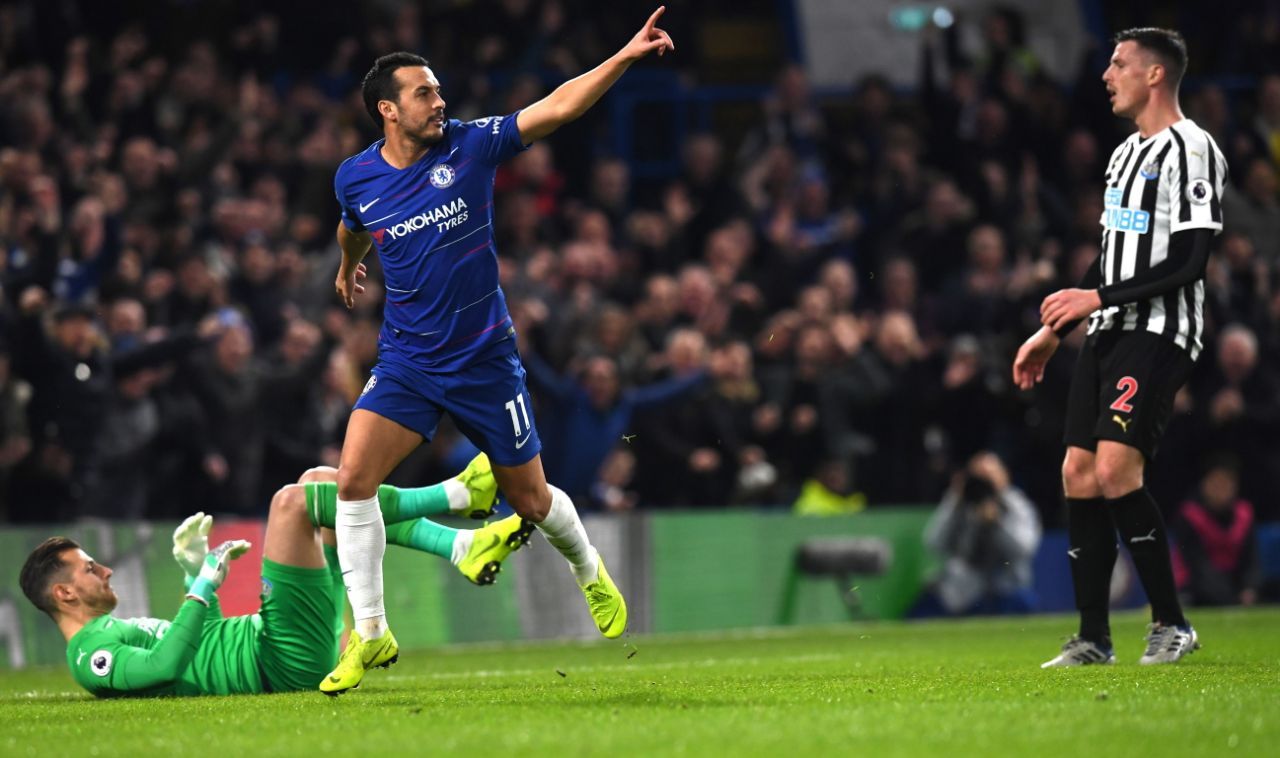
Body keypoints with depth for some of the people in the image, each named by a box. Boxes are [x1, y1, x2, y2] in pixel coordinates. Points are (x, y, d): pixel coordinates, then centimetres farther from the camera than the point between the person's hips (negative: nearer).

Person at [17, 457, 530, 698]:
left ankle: (463, 547, -3)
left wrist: (195, 573, 17)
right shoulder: (90, 656, -7)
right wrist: (203, 588, -18)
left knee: (321, 481, 11)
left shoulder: (113, 630, 24)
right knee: (293, 501, -19)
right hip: (288, 663, -10)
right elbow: (165, 665, -25)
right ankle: (458, 494, -15)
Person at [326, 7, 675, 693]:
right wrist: (348, 265, 41)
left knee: (529, 499, 9)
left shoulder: (470, 146, -10)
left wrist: (626, 55, -25)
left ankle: (591, 572, 42)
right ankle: (369, 635, -8)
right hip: (407, 363, 1)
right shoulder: (355, 179, -3)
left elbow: (558, 106, -16)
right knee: (354, 478, -18)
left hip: (484, 361, -1)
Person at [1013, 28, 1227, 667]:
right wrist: (1053, 332, 23)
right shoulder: (1126, 153, 19)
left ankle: (1171, 624, -8)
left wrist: (1099, 297, -17)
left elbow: (1189, 262, -16)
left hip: (1158, 333, -9)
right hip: (1107, 333, 9)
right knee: (1079, 475, 3)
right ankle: (1093, 639, 8)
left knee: (1116, 469, -19)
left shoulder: (1191, 150, -10)